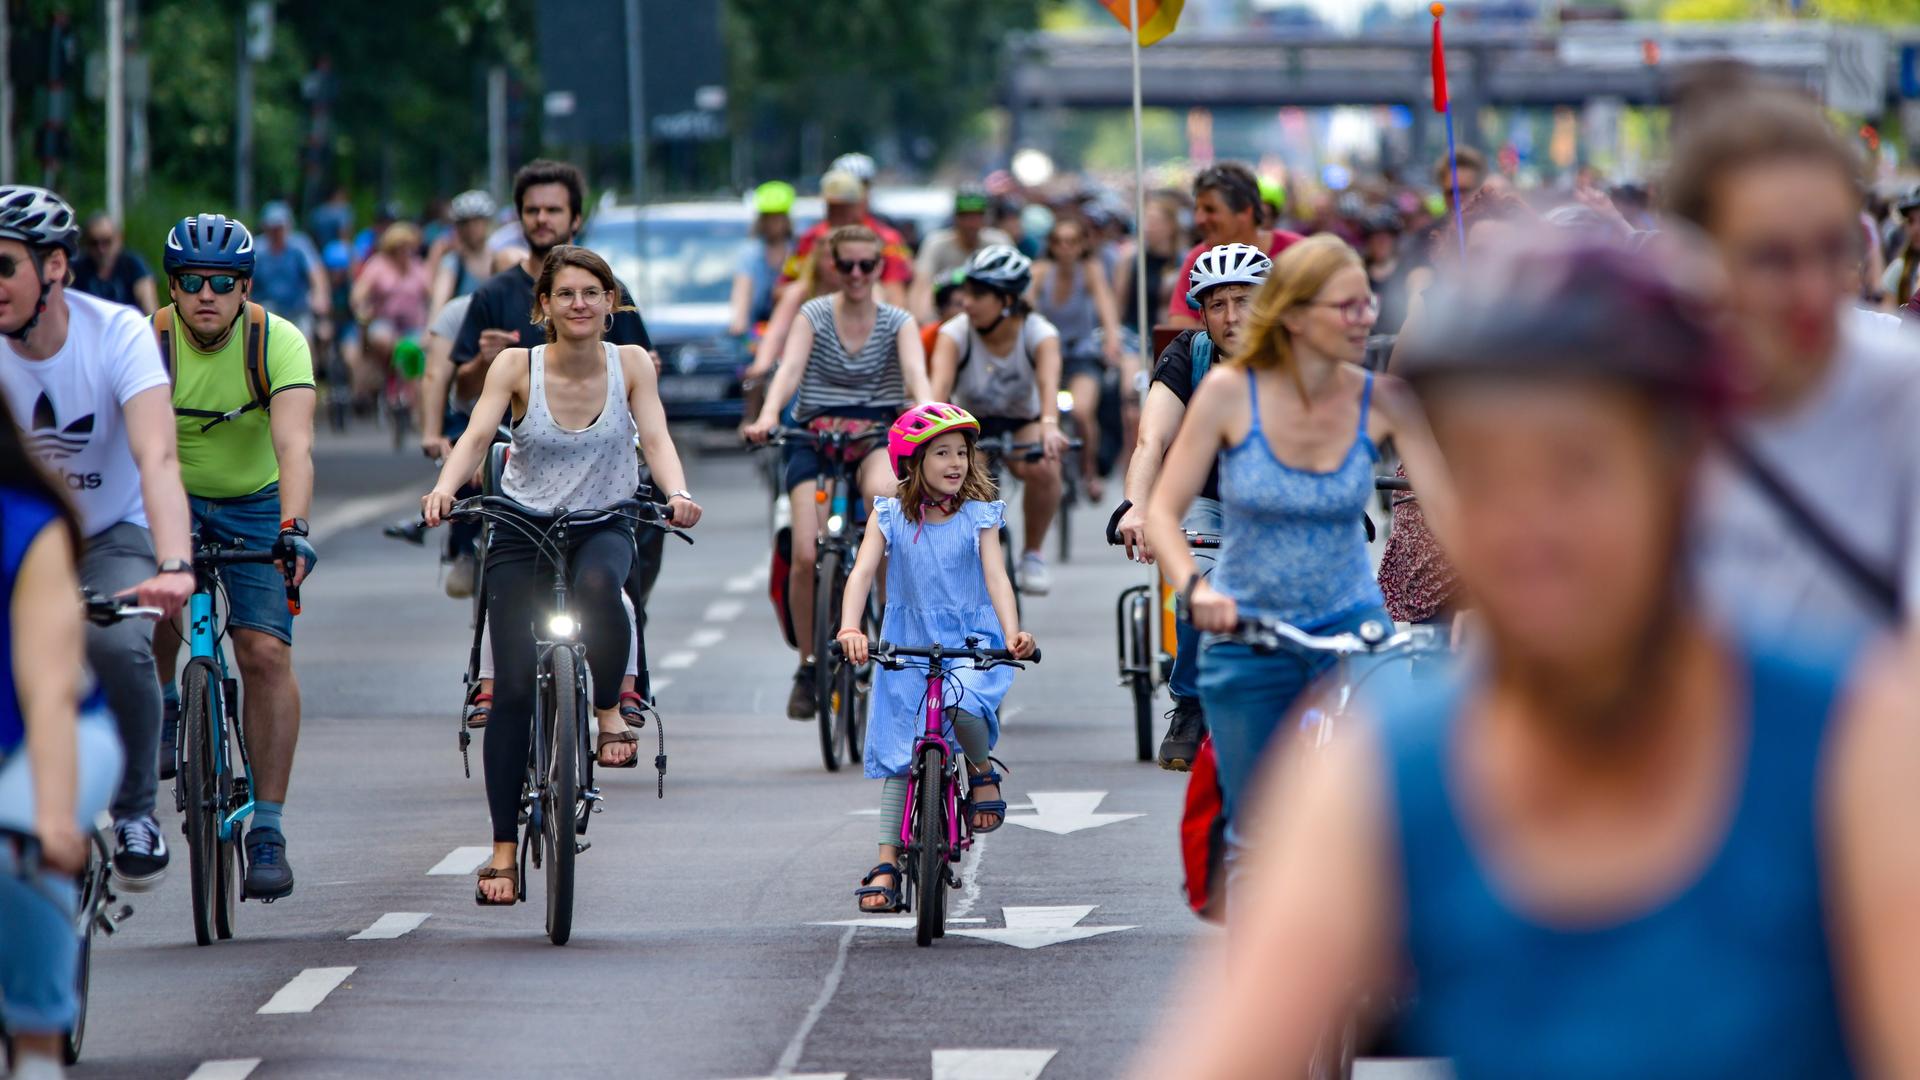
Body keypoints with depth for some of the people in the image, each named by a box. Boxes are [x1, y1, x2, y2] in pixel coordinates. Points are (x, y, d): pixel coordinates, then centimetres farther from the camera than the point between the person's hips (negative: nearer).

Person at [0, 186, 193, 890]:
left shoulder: (118, 334, -22)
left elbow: (157, 458, -35)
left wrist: (174, 567, -51)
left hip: (112, 539, -2)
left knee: (114, 645, -31)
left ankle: (135, 811, -9)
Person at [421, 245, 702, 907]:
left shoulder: (631, 364, -3)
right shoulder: (516, 367, -7)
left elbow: (656, 437, -13)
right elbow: (477, 436, -17)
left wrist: (677, 493, -34)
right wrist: (444, 490, -37)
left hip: (602, 528, 0)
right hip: (521, 531, 0)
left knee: (596, 584, -38)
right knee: (514, 686, -8)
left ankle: (610, 711, -12)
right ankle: (503, 851, 0)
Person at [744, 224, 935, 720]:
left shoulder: (897, 322, 4)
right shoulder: (814, 315, 2)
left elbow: (916, 375, -13)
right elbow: (790, 368, -14)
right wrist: (768, 415, -34)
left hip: (879, 435, 0)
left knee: (882, 491, -37)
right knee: (807, 554, -18)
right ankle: (808, 664, 3)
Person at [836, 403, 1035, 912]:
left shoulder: (978, 517, -1)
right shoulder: (889, 516, 0)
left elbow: (995, 575, -11)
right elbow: (863, 571, -10)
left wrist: (1012, 632, -30)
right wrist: (850, 629, -29)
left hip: (971, 641, -2)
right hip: (908, 645, 2)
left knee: (961, 706, -34)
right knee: (898, 755, -1)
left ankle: (982, 770, -2)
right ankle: (887, 866, 5)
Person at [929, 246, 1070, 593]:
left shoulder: (1037, 333, -20)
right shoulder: (956, 333, -20)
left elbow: (1049, 381, -39)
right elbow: (940, 383, -37)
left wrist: (1049, 426, -60)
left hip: (1022, 424, 0)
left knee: (1043, 468, -34)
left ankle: (1032, 554, -9)